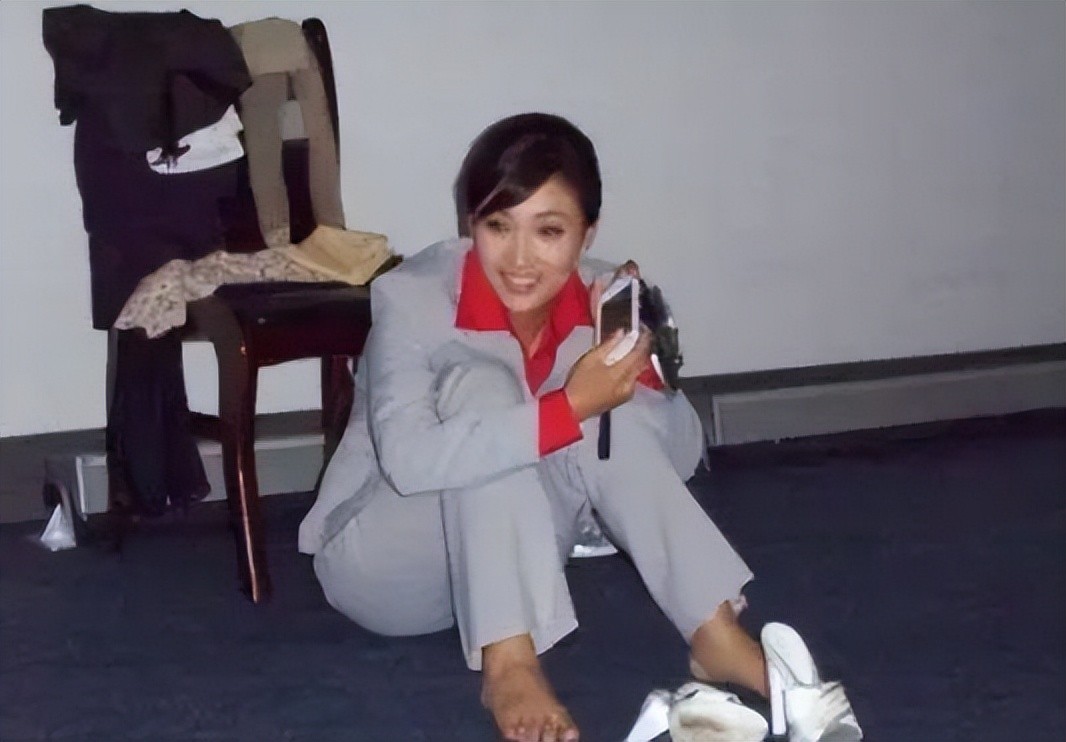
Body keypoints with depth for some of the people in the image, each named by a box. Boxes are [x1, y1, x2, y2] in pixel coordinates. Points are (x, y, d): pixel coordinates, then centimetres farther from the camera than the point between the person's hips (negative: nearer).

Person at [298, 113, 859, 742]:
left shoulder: (598, 298, -9)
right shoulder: (413, 296, -24)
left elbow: (681, 457, -10)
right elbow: (408, 459, -39)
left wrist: (637, 367, -28)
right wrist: (569, 408, -43)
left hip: (504, 564, 4)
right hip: (380, 560, -4)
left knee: (602, 405, -22)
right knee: (480, 383, -30)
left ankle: (717, 636, -22)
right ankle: (508, 665, -34)